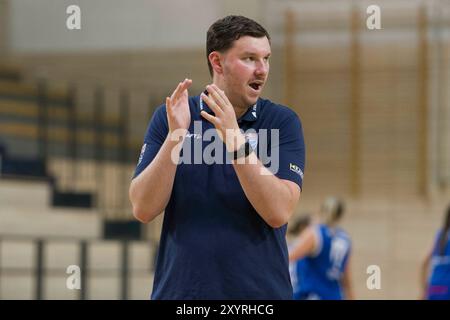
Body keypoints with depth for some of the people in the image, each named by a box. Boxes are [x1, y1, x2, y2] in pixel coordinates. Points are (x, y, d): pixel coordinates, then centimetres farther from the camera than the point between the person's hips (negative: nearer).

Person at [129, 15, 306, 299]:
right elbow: (143, 210, -8)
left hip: (259, 290, -1)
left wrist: (235, 140, -24)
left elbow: (279, 212, -16)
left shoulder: (283, 122, -4)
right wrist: (175, 136, -19)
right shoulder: (170, 117, 1)